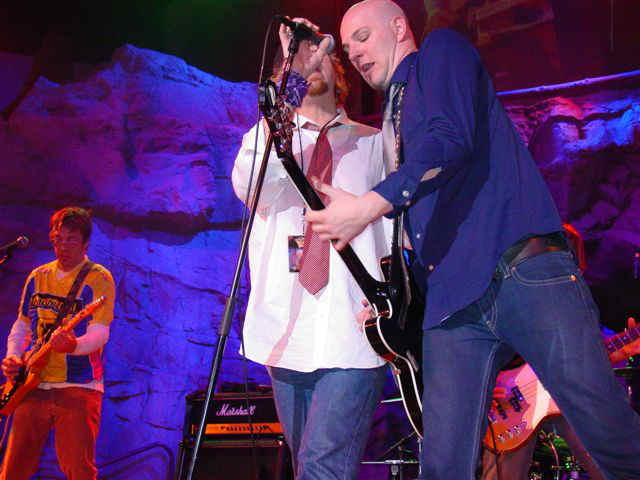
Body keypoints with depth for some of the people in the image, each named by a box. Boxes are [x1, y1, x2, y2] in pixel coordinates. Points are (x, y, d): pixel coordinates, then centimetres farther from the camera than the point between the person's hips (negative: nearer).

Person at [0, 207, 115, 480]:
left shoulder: (98, 279, -5)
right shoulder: (37, 277, 13)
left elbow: (100, 333, -16)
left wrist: (73, 345, -37)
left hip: (78, 388, -5)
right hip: (34, 386, 5)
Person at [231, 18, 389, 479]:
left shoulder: (375, 142, 15)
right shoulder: (272, 138, 16)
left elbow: (396, 226, 9)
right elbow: (247, 183, -8)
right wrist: (292, 79, -13)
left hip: (353, 333, -2)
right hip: (288, 334, 2)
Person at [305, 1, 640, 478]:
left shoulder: (442, 50, 9)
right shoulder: (396, 116, 29)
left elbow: (451, 137, -12)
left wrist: (370, 205, -22)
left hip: (527, 274, -7)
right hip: (450, 302, 7)